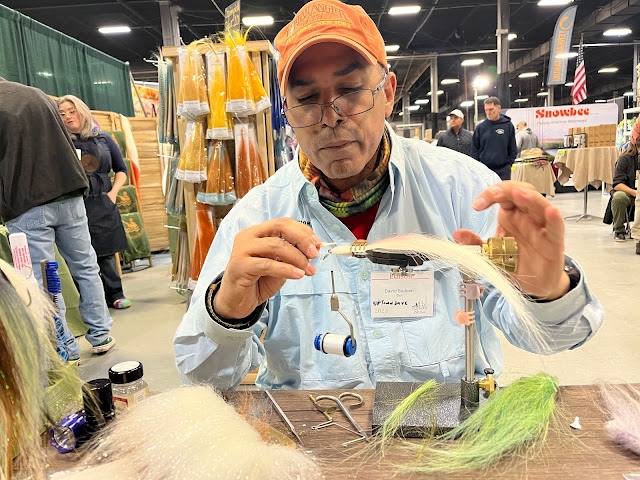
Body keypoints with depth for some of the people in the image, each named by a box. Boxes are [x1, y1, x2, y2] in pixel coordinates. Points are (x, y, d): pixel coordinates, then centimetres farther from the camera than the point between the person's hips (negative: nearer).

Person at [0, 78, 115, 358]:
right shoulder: (38, 95, 12)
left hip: (26, 208, -4)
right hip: (67, 196, 5)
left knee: (43, 283, 3)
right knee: (85, 268, 13)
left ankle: (66, 352, 10)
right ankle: (100, 336, 21)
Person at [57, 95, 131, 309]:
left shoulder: (103, 139, 10)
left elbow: (121, 170, 16)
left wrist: (113, 192, 2)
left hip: (103, 204, 2)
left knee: (107, 252, 7)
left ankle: (115, 295, 16)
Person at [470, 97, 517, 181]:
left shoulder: (508, 125, 2)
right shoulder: (480, 127, 2)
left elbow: (513, 149, 8)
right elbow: (474, 149, 7)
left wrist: (509, 163, 0)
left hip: (503, 170, 0)